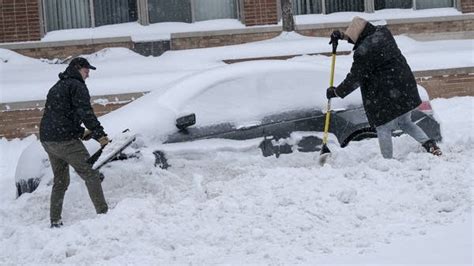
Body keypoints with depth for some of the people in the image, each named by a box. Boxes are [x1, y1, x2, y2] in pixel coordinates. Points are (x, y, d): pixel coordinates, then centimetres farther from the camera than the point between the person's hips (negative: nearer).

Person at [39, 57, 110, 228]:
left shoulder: (56, 87, 24)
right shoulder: (76, 85, -5)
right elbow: (85, 112, -17)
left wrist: (81, 132, 23)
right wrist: (100, 135, -19)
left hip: (47, 140, 9)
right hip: (65, 141, -9)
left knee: (60, 181, 16)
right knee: (91, 175, -4)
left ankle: (55, 221, 13)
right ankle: (103, 213, -8)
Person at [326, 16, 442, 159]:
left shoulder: (364, 52, -19)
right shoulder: (382, 33, 6)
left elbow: (354, 79, -12)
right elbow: (364, 37, 28)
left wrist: (336, 92, 1)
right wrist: (342, 35, 25)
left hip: (384, 95, -9)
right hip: (405, 87, 9)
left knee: (383, 128, 4)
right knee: (405, 122, 23)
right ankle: (429, 144, 7)